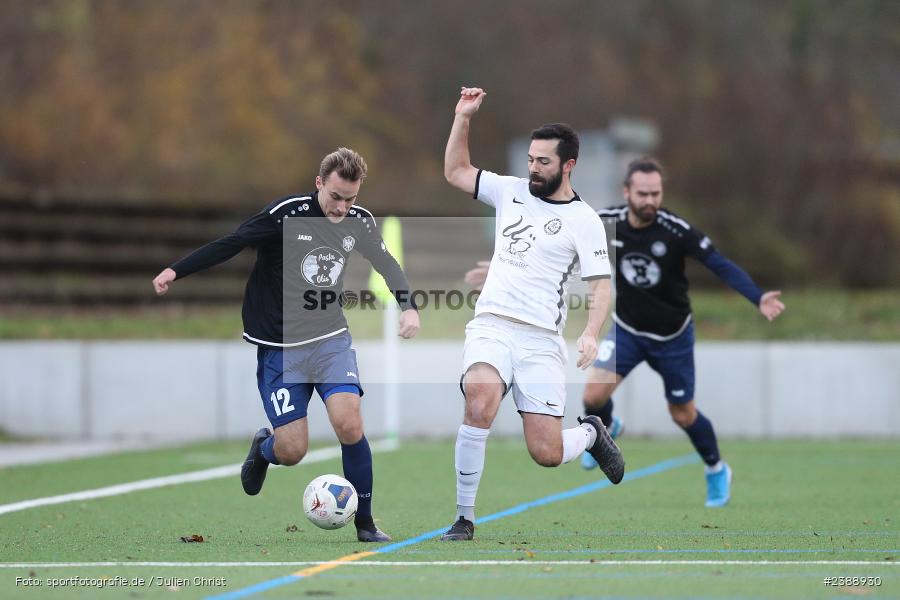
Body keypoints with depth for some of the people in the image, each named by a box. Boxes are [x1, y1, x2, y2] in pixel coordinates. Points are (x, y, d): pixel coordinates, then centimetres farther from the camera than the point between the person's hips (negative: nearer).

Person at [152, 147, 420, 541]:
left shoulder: (359, 222, -1)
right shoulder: (286, 214, -16)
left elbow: (386, 263, 16)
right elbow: (231, 243, -13)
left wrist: (407, 307, 4)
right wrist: (176, 271, -17)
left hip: (331, 339, 3)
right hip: (279, 347, -3)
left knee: (349, 424, -19)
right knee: (292, 450, -8)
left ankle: (365, 524, -3)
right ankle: (263, 449, 31)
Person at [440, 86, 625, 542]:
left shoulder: (583, 220, -1)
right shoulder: (511, 191, 11)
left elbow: (600, 285, -5)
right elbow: (455, 172, 19)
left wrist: (591, 333, -22)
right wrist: (464, 118, 6)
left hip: (541, 340, -2)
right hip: (491, 326, 2)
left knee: (547, 454, -5)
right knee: (481, 397, -32)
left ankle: (591, 433, 34)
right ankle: (464, 518, -25)